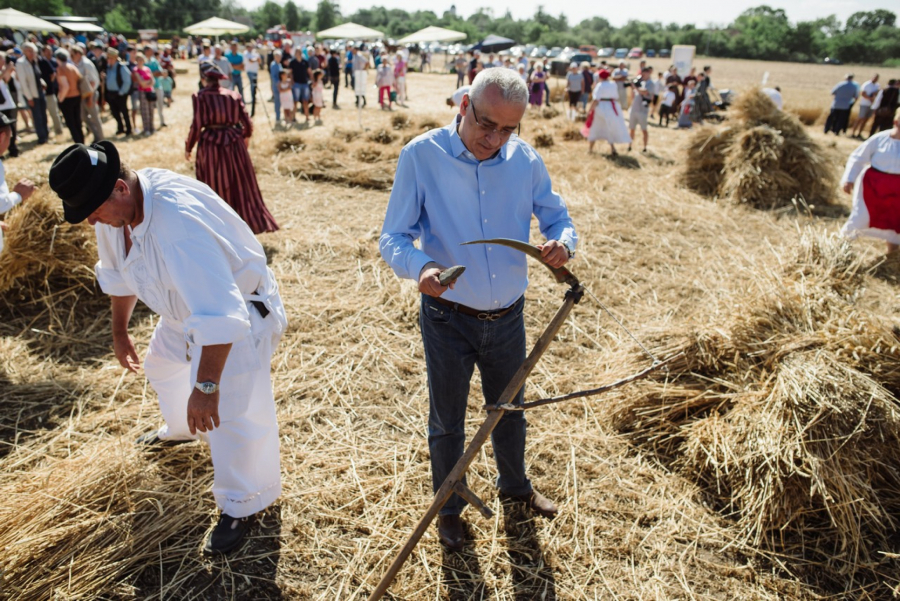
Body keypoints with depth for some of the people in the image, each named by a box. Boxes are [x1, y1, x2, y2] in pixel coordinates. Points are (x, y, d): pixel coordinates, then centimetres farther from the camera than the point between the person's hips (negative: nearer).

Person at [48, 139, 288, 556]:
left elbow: (219, 314, -44)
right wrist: (120, 330, 20)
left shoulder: (177, 220, -40)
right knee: (162, 367, 29)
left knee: (230, 410, -14)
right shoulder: (113, 208, -11)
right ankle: (182, 429, 62)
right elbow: (118, 273, 10)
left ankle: (242, 506, 10)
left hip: (239, 309, -9)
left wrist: (206, 387, -41)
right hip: (183, 309, 9)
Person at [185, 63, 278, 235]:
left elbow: (197, 125, -10)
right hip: (234, 143, 2)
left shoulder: (200, 96, -6)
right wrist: (245, 136, 25)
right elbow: (247, 123, 4)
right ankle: (251, 222, 18)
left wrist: (188, 147, 2)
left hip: (210, 145, -2)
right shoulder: (233, 95, 3)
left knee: (214, 188, 10)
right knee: (241, 187, 12)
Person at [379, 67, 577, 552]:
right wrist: (420, 267, -38)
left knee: (509, 410, 25)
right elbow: (393, 239, -15)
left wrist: (562, 242, -21)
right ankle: (449, 507, 43)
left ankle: (514, 485, 54)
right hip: (448, 319, -3)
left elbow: (557, 217, 4)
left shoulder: (525, 159, -5)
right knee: (447, 422, 16)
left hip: (508, 317, 3)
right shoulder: (421, 156, -16)